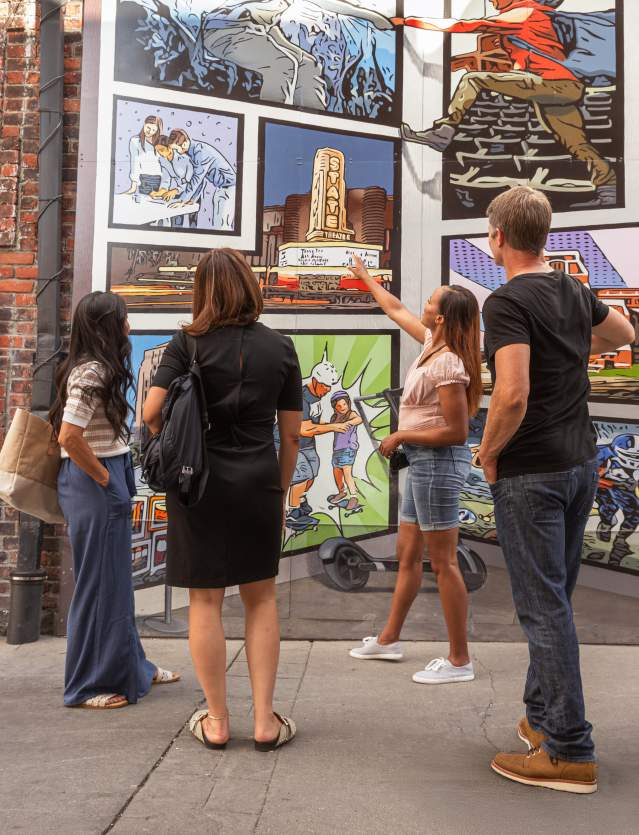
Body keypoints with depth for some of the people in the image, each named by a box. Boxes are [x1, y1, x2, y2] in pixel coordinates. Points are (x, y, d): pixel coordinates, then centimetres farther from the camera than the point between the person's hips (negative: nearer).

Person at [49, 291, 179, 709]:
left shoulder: (97, 369, 12)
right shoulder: (92, 373, -18)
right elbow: (70, 437, -25)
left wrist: (113, 478, 15)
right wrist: (103, 478, -14)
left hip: (107, 481, 10)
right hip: (93, 484, -10)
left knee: (116, 579, 18)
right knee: (99, 582, 1)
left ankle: (131, 667, 32)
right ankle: (89, 685, 15)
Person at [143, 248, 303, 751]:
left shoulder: (188, 343, -4)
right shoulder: (280, 347, 2)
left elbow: (152, 412, -12)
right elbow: (291, 434, 3)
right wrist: (281, 492, 13)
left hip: (198, 483, -1)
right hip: (258, 484, 2)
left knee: (205, 600, 8)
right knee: (261, 596, 14)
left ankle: (216, 721, 18)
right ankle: (265, 719, 16)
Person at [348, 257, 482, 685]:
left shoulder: (447, 364, -21)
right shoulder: (433, 344, 6)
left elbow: (457, 432, -23)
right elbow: (396, 310, 23)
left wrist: (401, 436, -15)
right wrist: (367, 278, 34)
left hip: (438, 462, -10)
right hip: (422, 462, 10)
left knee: (443, 562, -3)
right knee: (408, 554, 18)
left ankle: (460, 661, 8)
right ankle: (389, 639, 32)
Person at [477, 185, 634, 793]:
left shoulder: (507, 302, -17)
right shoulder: (576, 293, 8)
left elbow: (512, 394, -27)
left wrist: (489, 454, -12)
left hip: (529, 472, -8)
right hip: (580, 463, 8)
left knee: (544, 606, -1)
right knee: (553, 598, 18)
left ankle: (570, 753, 7)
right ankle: (543, 717, 31)